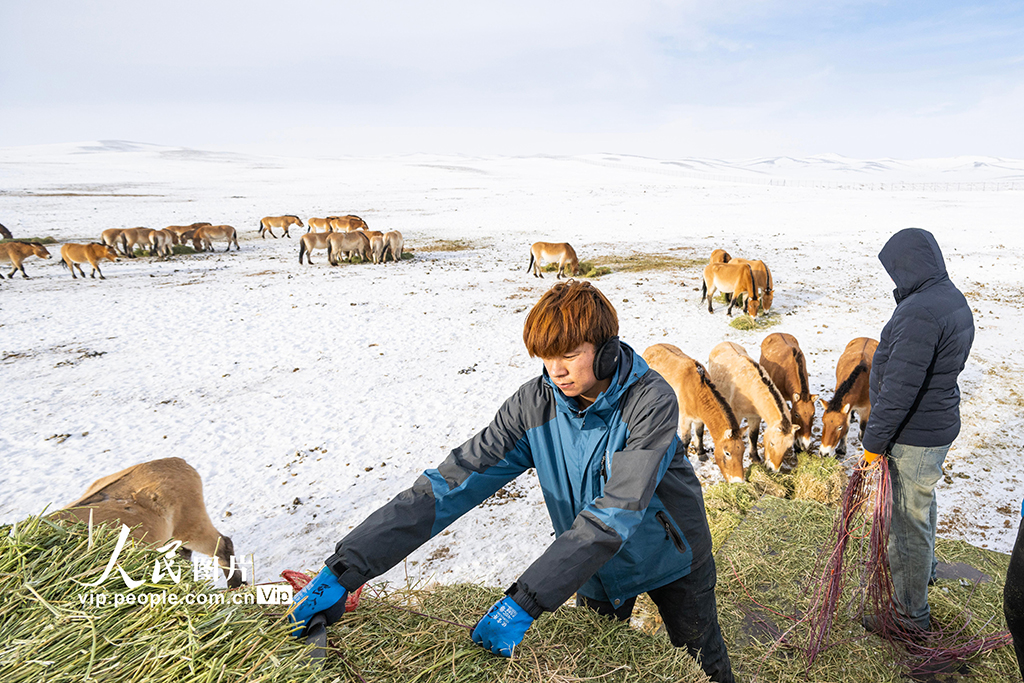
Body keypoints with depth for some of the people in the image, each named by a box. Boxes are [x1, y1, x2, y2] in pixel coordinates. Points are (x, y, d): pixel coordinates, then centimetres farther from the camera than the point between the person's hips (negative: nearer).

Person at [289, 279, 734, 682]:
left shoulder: (650, 401, -32)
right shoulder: (537, 404, -22)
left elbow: (616, 511, -39)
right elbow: (454, 482, -28)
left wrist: (525, 601, -46)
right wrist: (346, 568, -35)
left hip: (668, 561, -2)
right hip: (596, 564, 3)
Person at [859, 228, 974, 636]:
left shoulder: (919, 313, -27)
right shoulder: (954, 300, 6)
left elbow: (899, 388, -29)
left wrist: (874, 440, -20)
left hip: (914, 435, -10)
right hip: (940, 423, 10)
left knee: (909, 520, 3)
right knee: (921, 504, 29)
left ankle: (912, 617, 19)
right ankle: (923, 567, 53)